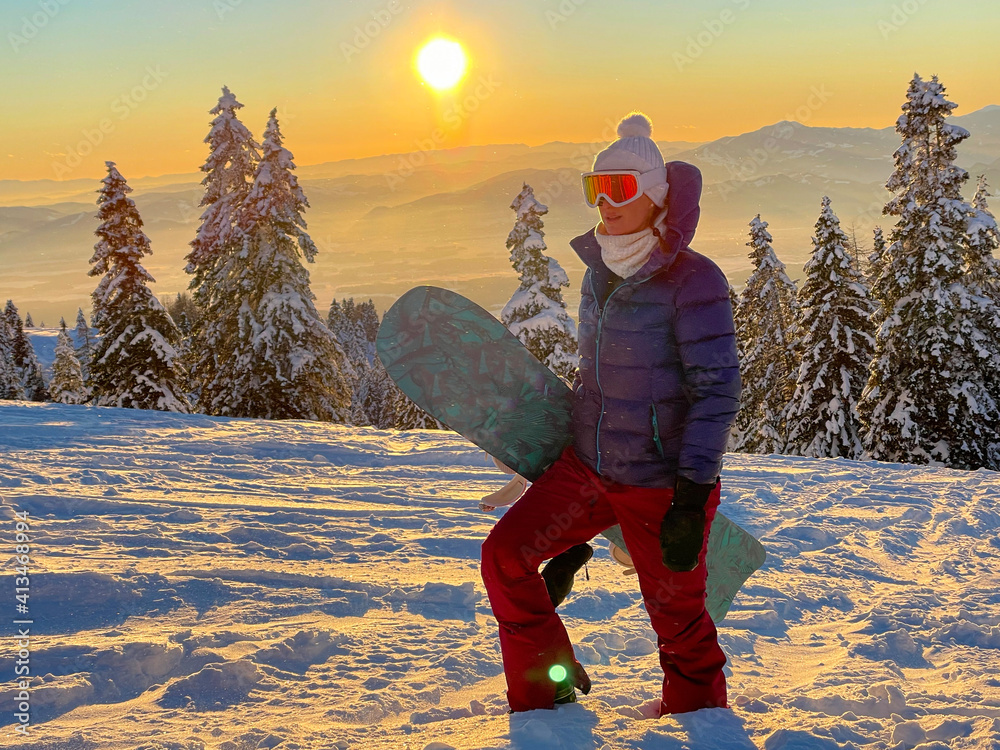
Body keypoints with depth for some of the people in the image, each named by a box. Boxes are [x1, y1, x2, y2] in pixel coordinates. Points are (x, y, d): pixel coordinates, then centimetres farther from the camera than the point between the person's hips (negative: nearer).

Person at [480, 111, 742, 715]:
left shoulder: (692, 280, -16)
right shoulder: (600, 273, 7)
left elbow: (717, 391, -18)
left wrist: (691, 501, -22)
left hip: (661, 486, -6)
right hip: (589, 470, 7)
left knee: (678, 622, 6)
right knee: (505, 556, -2)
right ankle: (547, 694, 15)